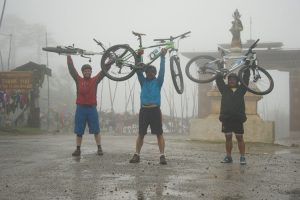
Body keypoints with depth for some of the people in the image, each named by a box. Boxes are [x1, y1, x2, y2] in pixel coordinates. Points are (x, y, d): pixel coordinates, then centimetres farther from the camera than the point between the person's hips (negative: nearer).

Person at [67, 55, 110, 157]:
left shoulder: (95, 80, 6)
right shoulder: (78, 80, 7)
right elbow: (71, 69, 5)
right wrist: (68, 56, 4)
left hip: (92, 108, -1)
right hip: (80, 108, 1)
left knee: (96, 130, 0)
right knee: (79, 131, 5)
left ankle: (99, 148, 4)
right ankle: (78, 149, 12)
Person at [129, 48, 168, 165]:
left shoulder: (158, 82, 9)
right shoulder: (143, 81, 14)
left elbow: (162, 70, -1)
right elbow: (138, 70, 4)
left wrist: (162, 57, -6)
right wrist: (139, 56, -6)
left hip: (155, 110, -2)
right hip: (144, 110, 2)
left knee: (159, 134, -2)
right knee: (141, 134, 6)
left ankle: (162, 156, -2)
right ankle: (136, 155, 11)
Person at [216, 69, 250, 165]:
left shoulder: (241, 89, 11)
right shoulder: (224, 89, 11)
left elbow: (246, 78, 10)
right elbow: (219, 79, 7)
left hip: (238, 118, -1)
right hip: (226, 118, 1)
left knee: (239, 138, 1)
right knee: (228, 138, 5)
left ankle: (242, 157, 5)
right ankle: (228, 157, 12)